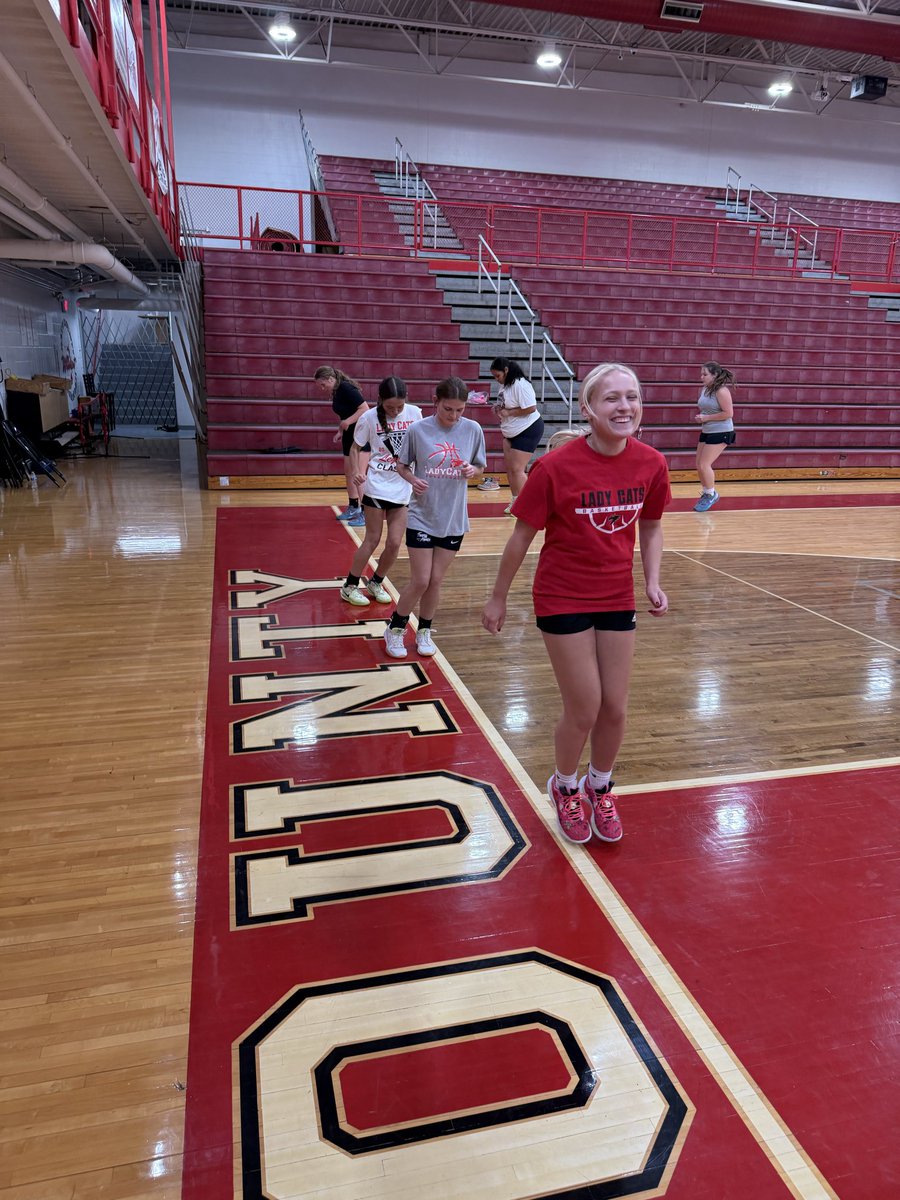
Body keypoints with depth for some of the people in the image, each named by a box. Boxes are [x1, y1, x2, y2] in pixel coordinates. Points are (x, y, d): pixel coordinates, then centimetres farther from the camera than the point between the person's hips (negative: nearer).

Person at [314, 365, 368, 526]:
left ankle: (365, 514, -3)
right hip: (349, 434, 9)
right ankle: (353, 508, 28)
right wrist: (340, 432, 7)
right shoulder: (335, 392, 8)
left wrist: (348, 422, -26)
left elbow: (365, 408, -24)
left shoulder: (346, 388, -19)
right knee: (348, 472, 15)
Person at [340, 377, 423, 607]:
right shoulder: (369, 418, -10)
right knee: (372, 540, 2)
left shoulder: (414, 413, -3)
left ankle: (376, 583, 27)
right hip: (376, 486, -3)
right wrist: (356, 471, -17)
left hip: (403, 489, 3)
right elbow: (356, 448, 0)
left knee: (394, 543, 4)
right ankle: (349, 586, 17)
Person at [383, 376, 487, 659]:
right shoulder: (418, 430, -9)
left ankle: (424, 631, 30)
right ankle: (395, 629, 21)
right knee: (420, 581, -2)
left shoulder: (473, 430, -4)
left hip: (454, 519, 2)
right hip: (422, 517, -2)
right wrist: (413, 479, -18)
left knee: (435, 581, 10)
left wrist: (471, 471, -14)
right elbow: (401, 465, 2)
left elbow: (479, 467, 8)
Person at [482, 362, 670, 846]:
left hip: (617, 598, 4)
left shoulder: (651, 463, -7)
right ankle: (565, 787, 32)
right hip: (563, 600, -4)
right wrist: (498, 598, -2)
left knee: (615, 708, 9)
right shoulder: (555, 466, -19)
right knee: (583, 709, 0)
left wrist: (653, 582, -5)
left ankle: (599, 786, 39)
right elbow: (522, 535, -9)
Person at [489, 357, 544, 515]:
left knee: (517, 469, -10)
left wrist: (508, 412, -23)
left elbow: (531, 408, -28)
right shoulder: (504, 384, 6)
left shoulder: (520, 385, -22)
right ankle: (515, 500, 23)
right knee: (509, 466, 11)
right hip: (511, 432, 10)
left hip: (528, 431, -10)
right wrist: (498, 408, -2)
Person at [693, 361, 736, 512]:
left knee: (704, 464, -9)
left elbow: (728, 413, -21)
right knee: (699, 465, 9)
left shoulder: (721, 391, -17)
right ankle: (707, 493, 27)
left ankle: (711, 495, 11)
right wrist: (700, 417, 2)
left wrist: (706, 418, -19)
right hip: (706, 432, 8)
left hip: (720, 433, -8)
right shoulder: (704, 389, 7)